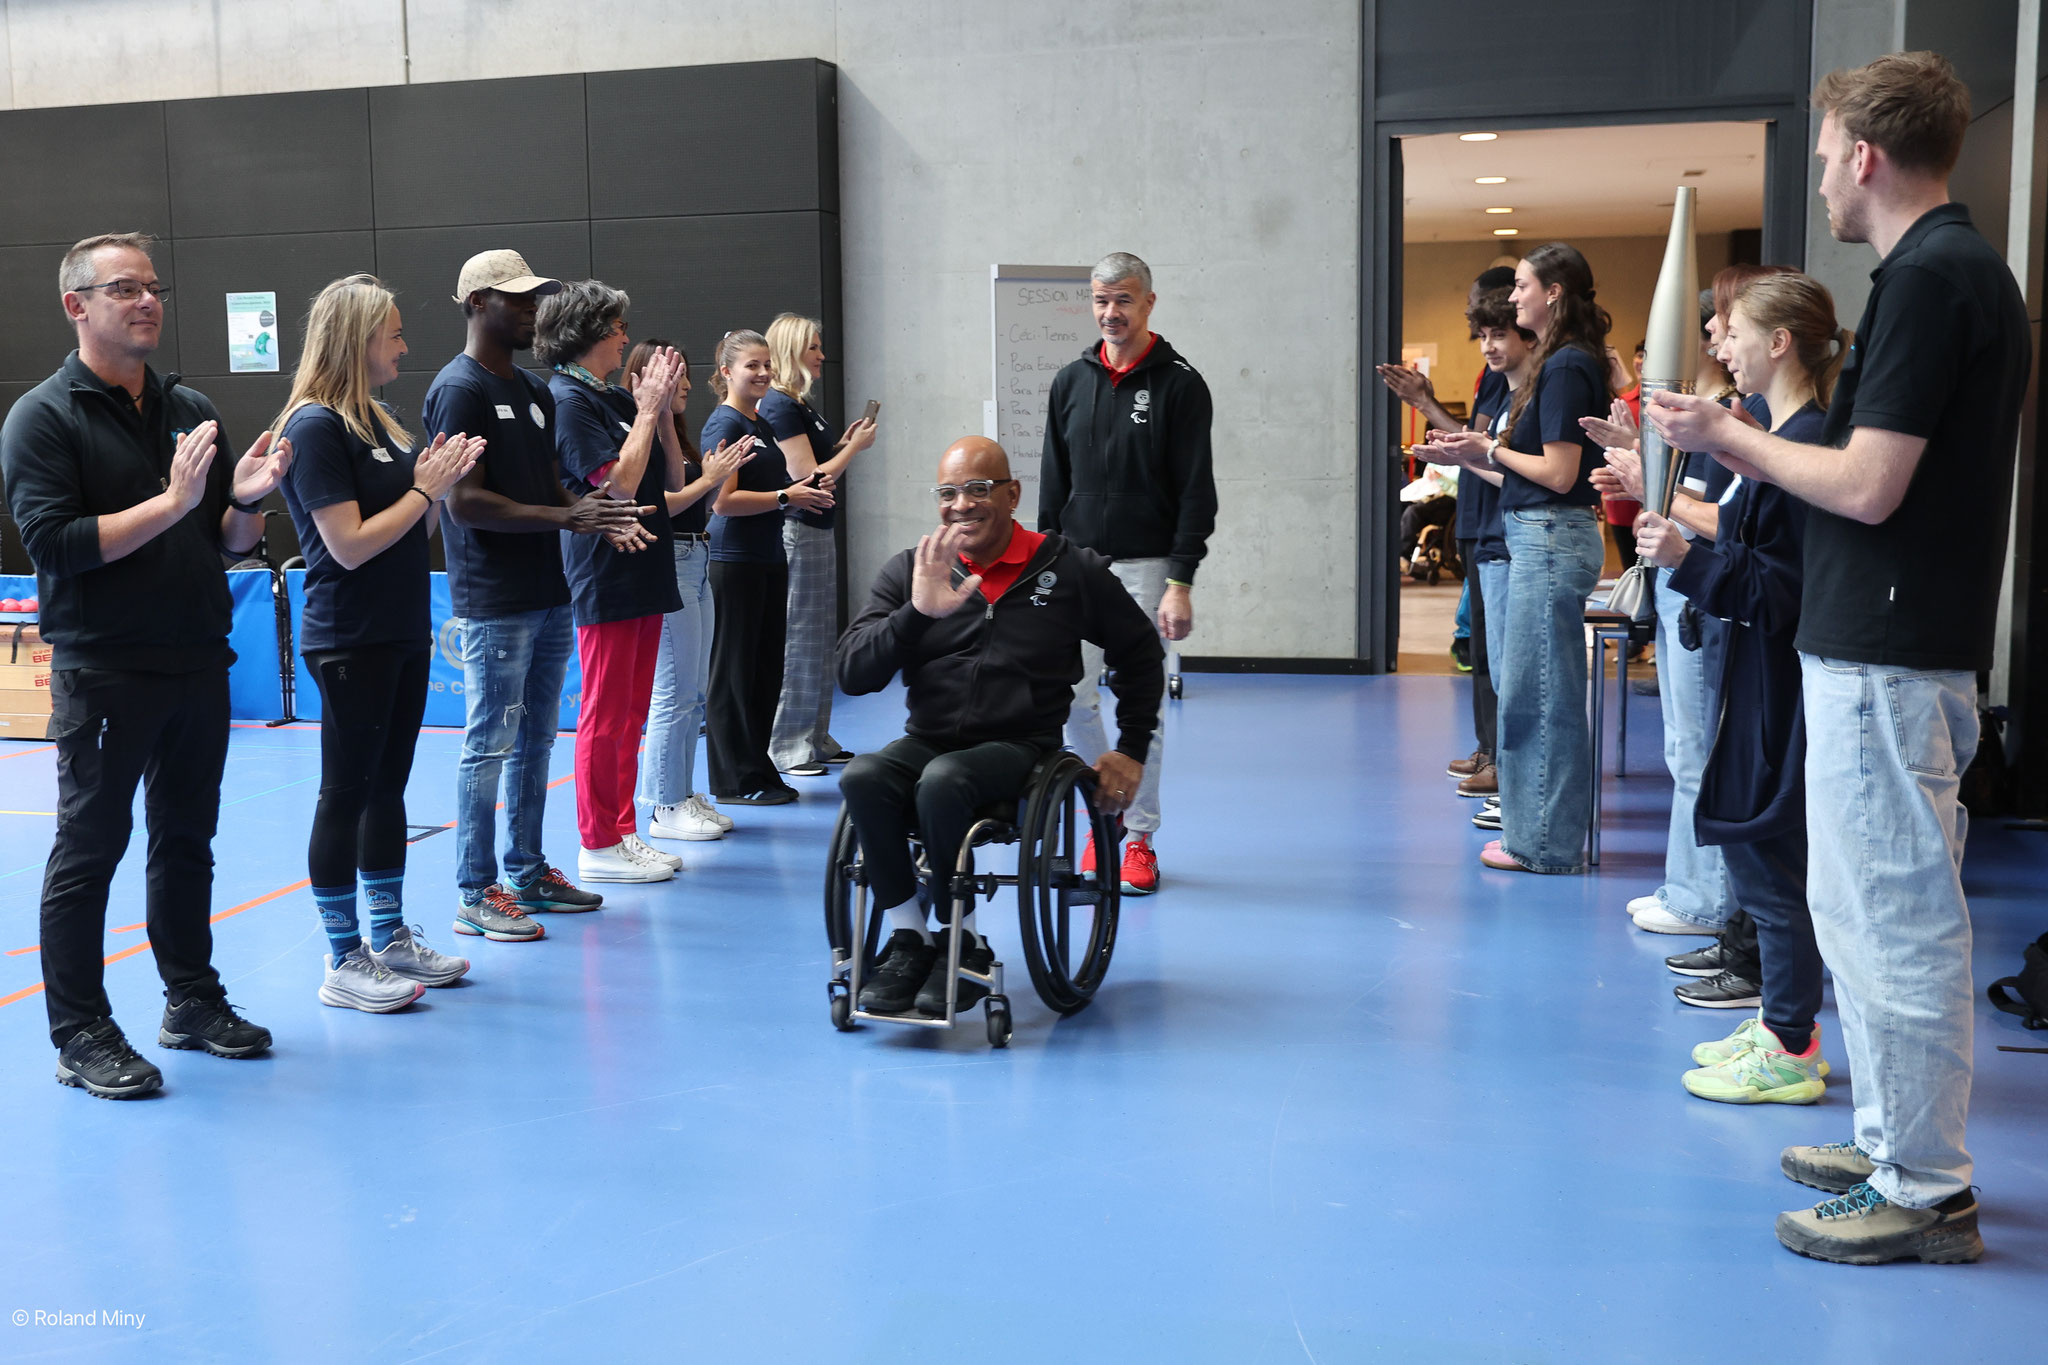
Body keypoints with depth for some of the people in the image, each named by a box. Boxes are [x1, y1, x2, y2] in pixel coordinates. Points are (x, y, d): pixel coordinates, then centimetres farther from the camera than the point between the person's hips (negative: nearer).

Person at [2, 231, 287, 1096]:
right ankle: (81, 1036, 9)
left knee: (187, 840, 14)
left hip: (198, 666, 6)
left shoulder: (191, 410, 12)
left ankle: (192, 1001, 26)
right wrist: (171, 502, -21)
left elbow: (231, 543, 13)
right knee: (89, 848, 1)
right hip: (103, 672, -6)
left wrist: (246, 498, -8)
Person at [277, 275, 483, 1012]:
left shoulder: (377, 420, 13)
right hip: (349, 641, -8)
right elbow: (349, 544, -19)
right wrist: (425, 488, -12)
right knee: (345, 795, -1)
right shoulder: (315, 426, -13)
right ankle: (343, 963, 8)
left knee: (388, 789, 13)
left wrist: (439, 483, 0)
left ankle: (390, 939, 23)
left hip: (401, 634, 8)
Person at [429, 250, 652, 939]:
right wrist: (567, 517, -21)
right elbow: (465, 502, -18)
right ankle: (476, 894, 5)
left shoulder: (535, 391, 17)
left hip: (548, 595, 9)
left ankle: (527, 871, 25)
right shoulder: (460, 389, -10)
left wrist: (599, 517, 0)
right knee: (490, 745, -3)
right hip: (494, 604, -9)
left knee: (535, 740, 14)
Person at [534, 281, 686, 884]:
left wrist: (662, 408, 4)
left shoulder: (615, 398, 14)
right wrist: (648, 410, -11)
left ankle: (623, 832, 21)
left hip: (643, 572, 9)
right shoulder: (567, 399, -11)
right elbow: (619, 482, -20)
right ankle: (598, 846, 6)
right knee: (606, 715, -2)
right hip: (605, 578, -9)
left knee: (631, 715, 13)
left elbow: (671, 480, 13)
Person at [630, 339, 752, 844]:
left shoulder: (674, 434, 17)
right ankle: (665, 808, 1)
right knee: (674, 693, -6)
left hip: (694, 565, 10)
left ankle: (684, 795, 20)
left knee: (692, 694, 13)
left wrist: (717, 472, 4)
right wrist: (709, 479, -13)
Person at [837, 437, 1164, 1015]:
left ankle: (964, 945, -14)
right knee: (862, 778, -29)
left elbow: (1141, 653, 17)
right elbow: (853, 674, -5)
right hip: (927, 742, 3)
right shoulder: (908, 572, 6)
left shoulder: (1069, 570, 3)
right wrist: (917, 612, -19)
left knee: (942, 781, -34)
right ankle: (908, 940, -13)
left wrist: (1131, 750, 13)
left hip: (1019, 746, -3)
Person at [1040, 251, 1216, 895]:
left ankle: (1140, 836, 13)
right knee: (1071, 699, 1)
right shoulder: (1071, 382, 10)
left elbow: (1196, 492, -6)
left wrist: (1181, 584, -13)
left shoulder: (1180, 384, -3)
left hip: (1146, 567, -3)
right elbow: (1053, 485, 14)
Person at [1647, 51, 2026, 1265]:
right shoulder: (1966, 271, 15)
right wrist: (1747, 455, 15)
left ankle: (1927, 1192, 9)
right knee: (1865, 907, 18)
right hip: (1896, 643, 10)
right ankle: (1894, 1142, 29)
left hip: (1885, 656, -10)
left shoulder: (1929, 279, -16)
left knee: (1892, 918, -2)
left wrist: (1728, 434, -8)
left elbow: (1868, 486, -21)